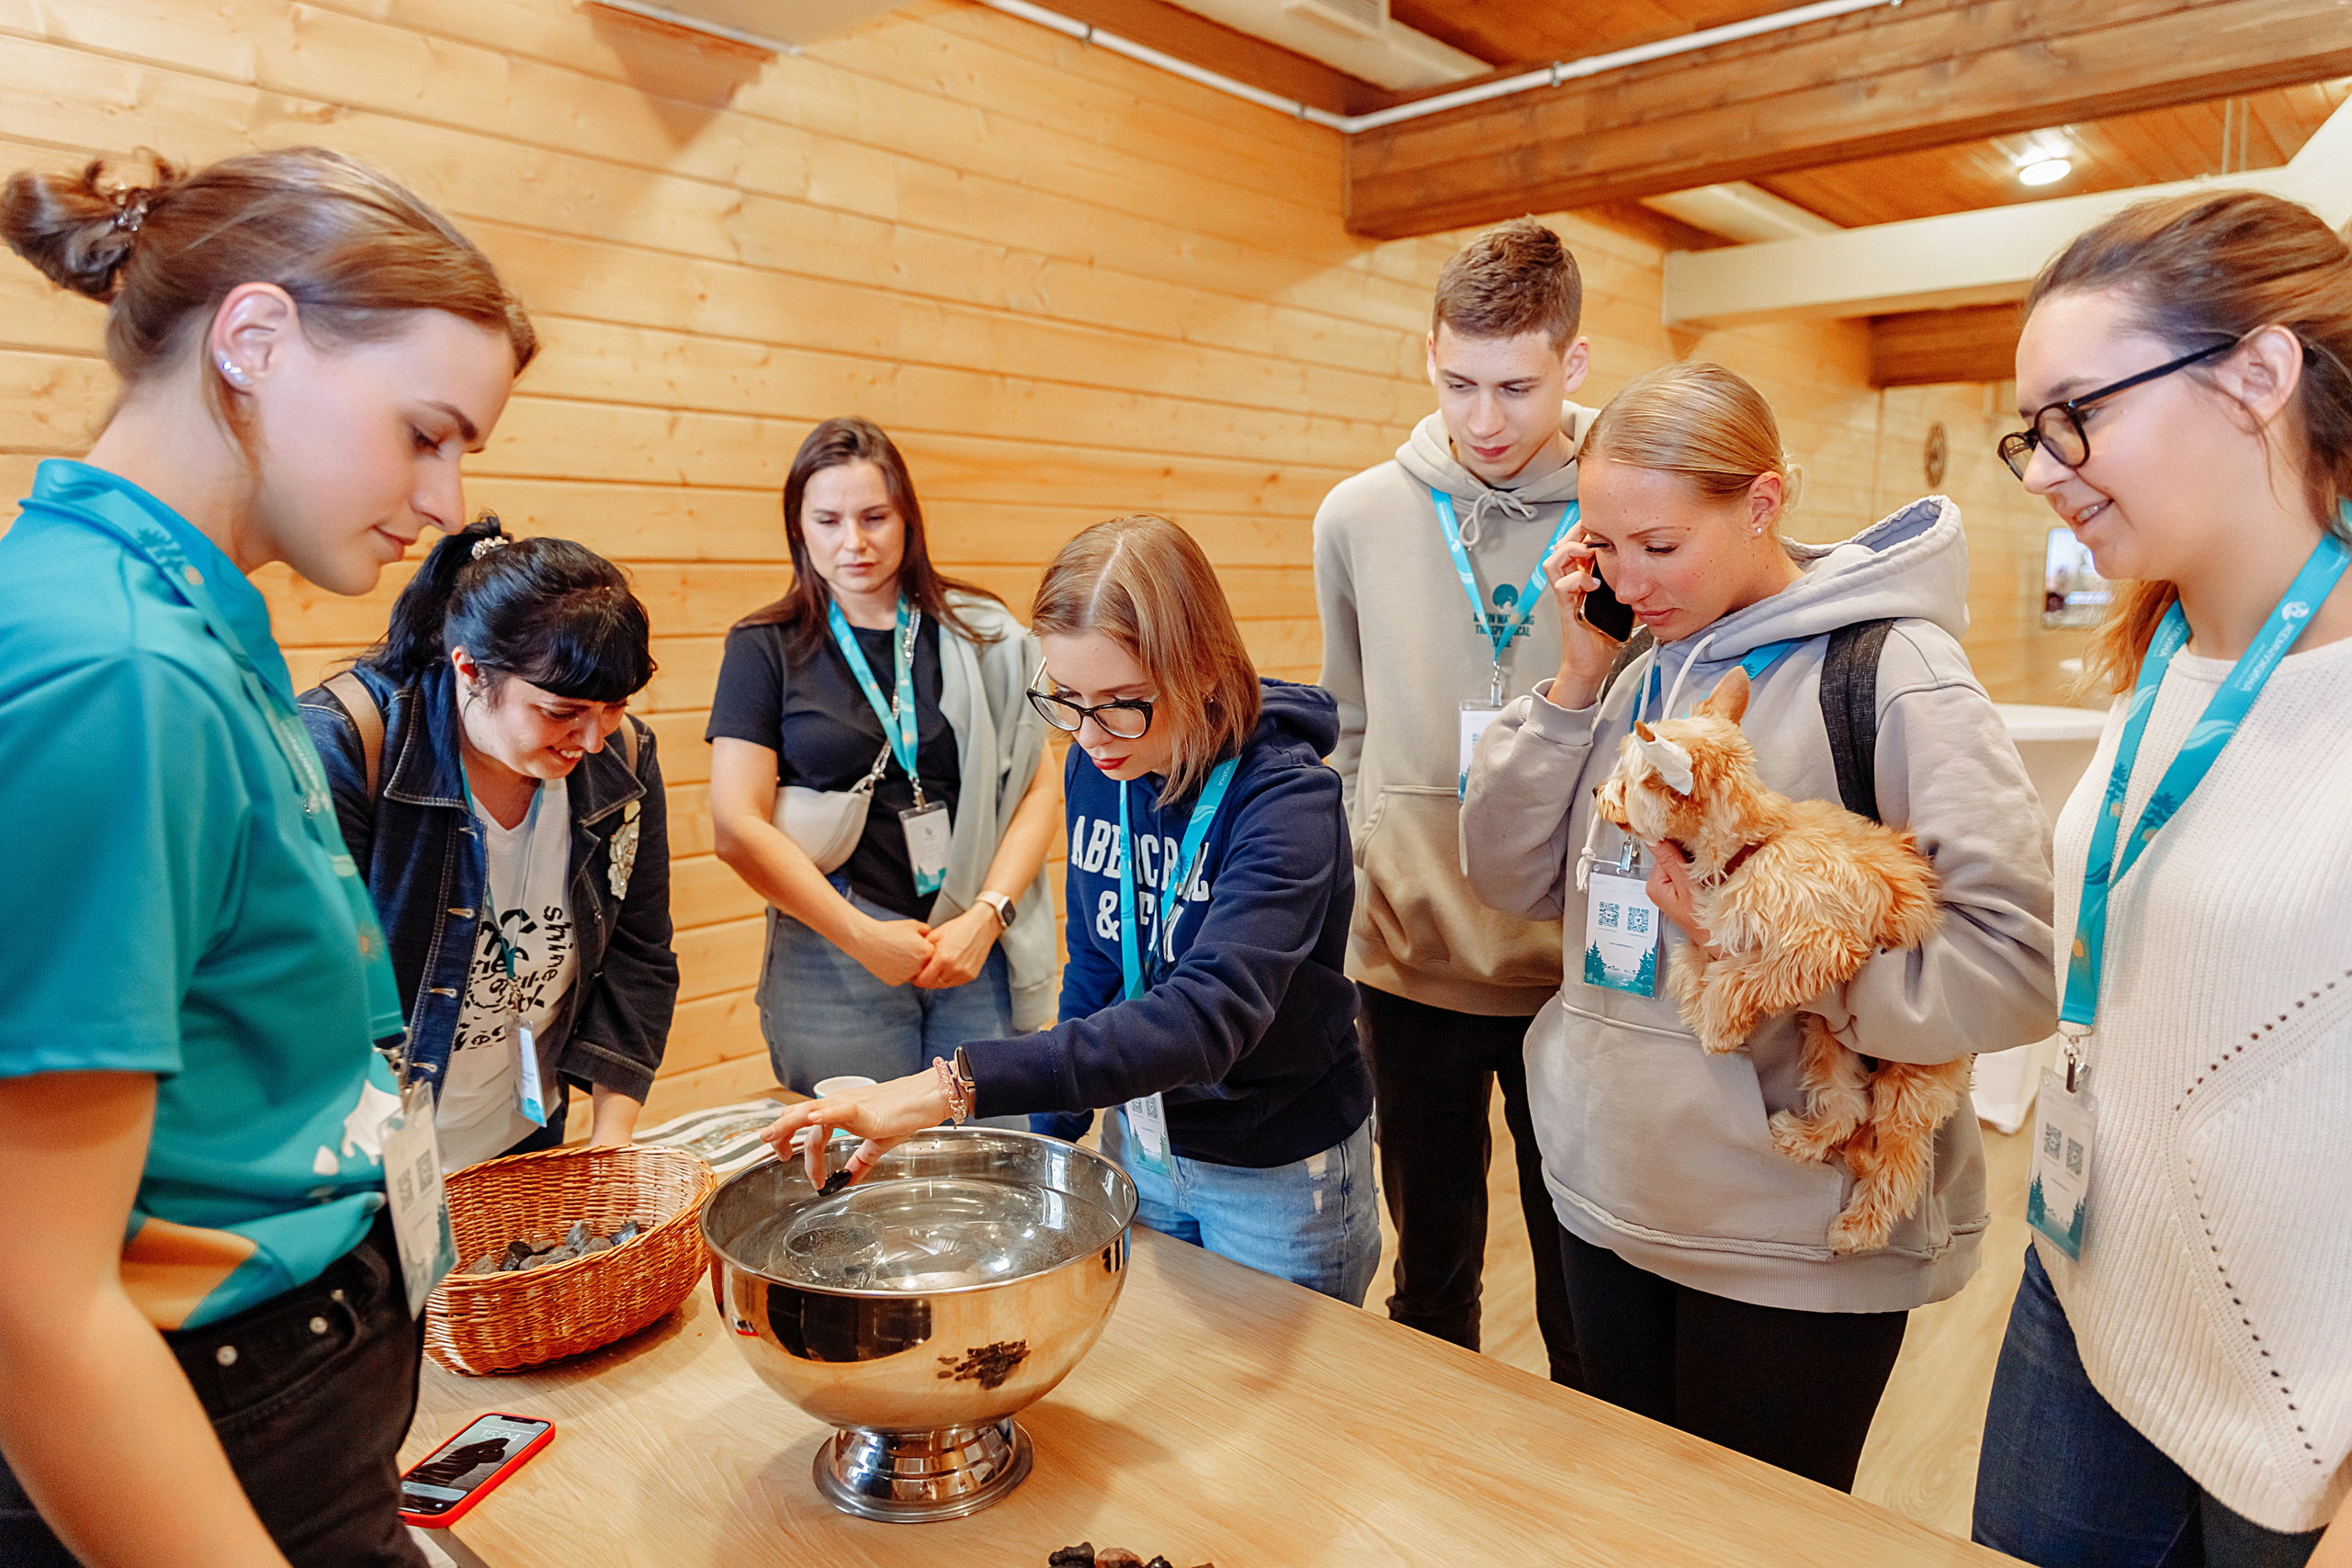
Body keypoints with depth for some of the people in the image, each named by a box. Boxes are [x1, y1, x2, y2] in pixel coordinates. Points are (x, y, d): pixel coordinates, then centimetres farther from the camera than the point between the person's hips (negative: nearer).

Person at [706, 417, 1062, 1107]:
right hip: (834, 961, -1)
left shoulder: (983, 636, 6)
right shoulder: (765, 649, 3)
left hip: (982, 952, 1)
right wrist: (863, 936, -10)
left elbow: (1041, 789, 3)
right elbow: (737, 827, -4)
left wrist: (985, 917, -9)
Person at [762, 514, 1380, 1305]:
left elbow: (1207, 1015, -41)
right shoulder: (1096, 768, -7)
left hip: (1279, 1179, -5)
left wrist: (958, 1083, -48)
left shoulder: (1287, 800, -28)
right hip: (1140, 1146, 6)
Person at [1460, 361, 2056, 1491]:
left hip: (1792, 1245, -5)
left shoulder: (1890, 671, -15)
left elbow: (2018, 963, -23)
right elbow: (1511, 878, 1)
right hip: (1611, 1198, 6)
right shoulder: (1642, 667, 3)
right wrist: (1577, 678, -7)